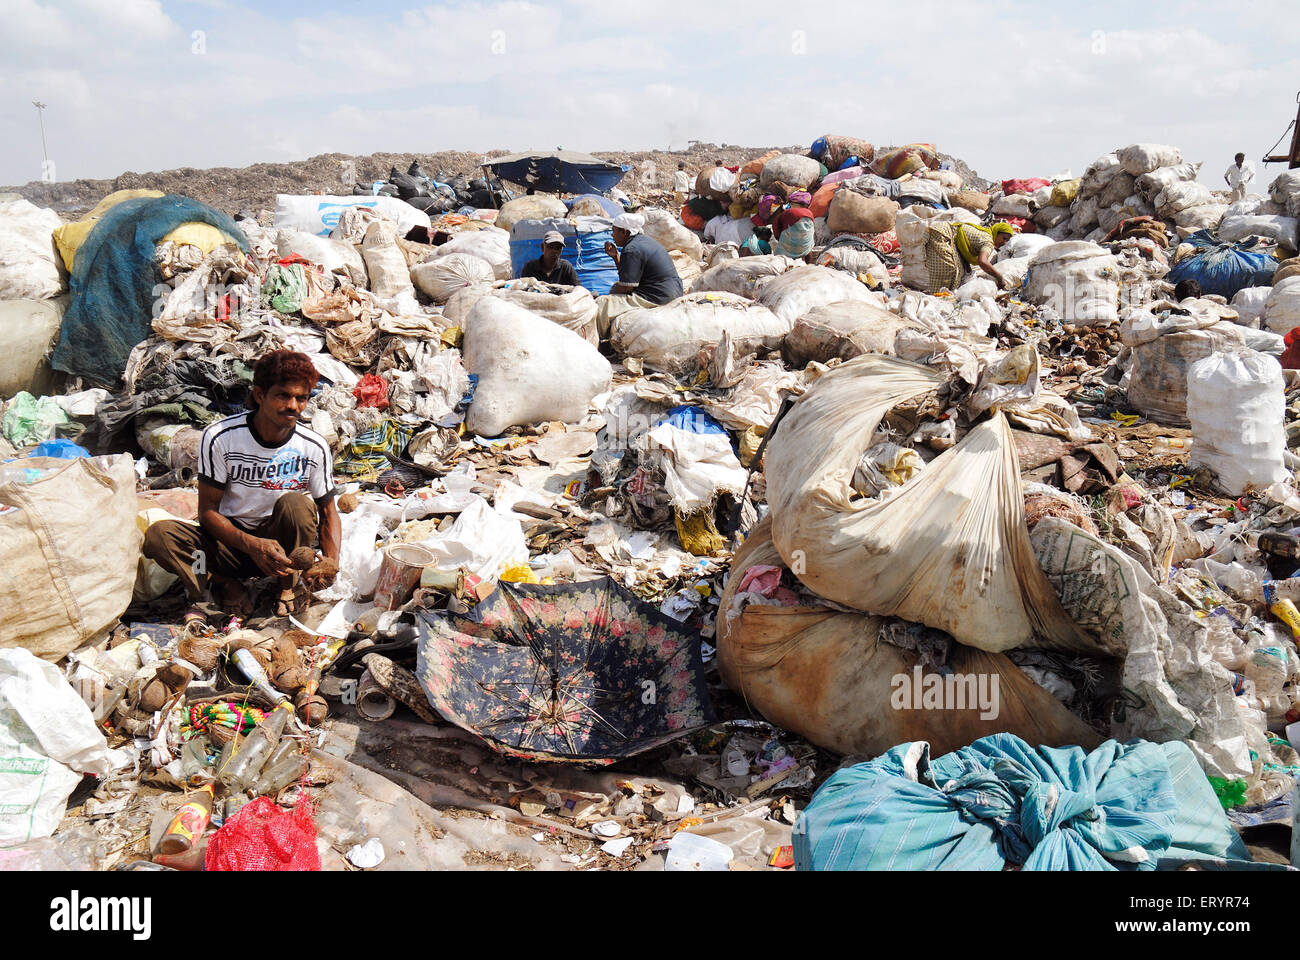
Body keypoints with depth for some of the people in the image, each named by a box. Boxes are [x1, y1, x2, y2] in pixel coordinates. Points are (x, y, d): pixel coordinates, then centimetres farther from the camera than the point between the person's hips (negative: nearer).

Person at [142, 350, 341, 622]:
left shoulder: (314, 447, -12)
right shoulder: (220, 438, -15)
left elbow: (328, 513, -2)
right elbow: (207, 510, -12)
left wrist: (331, 566, -21)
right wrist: (252, 545, -31)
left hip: (282, 540, 1)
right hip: (230, 540, 0)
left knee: (295, 504, -32)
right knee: (159, 535, -27)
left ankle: (288, 587, -11)